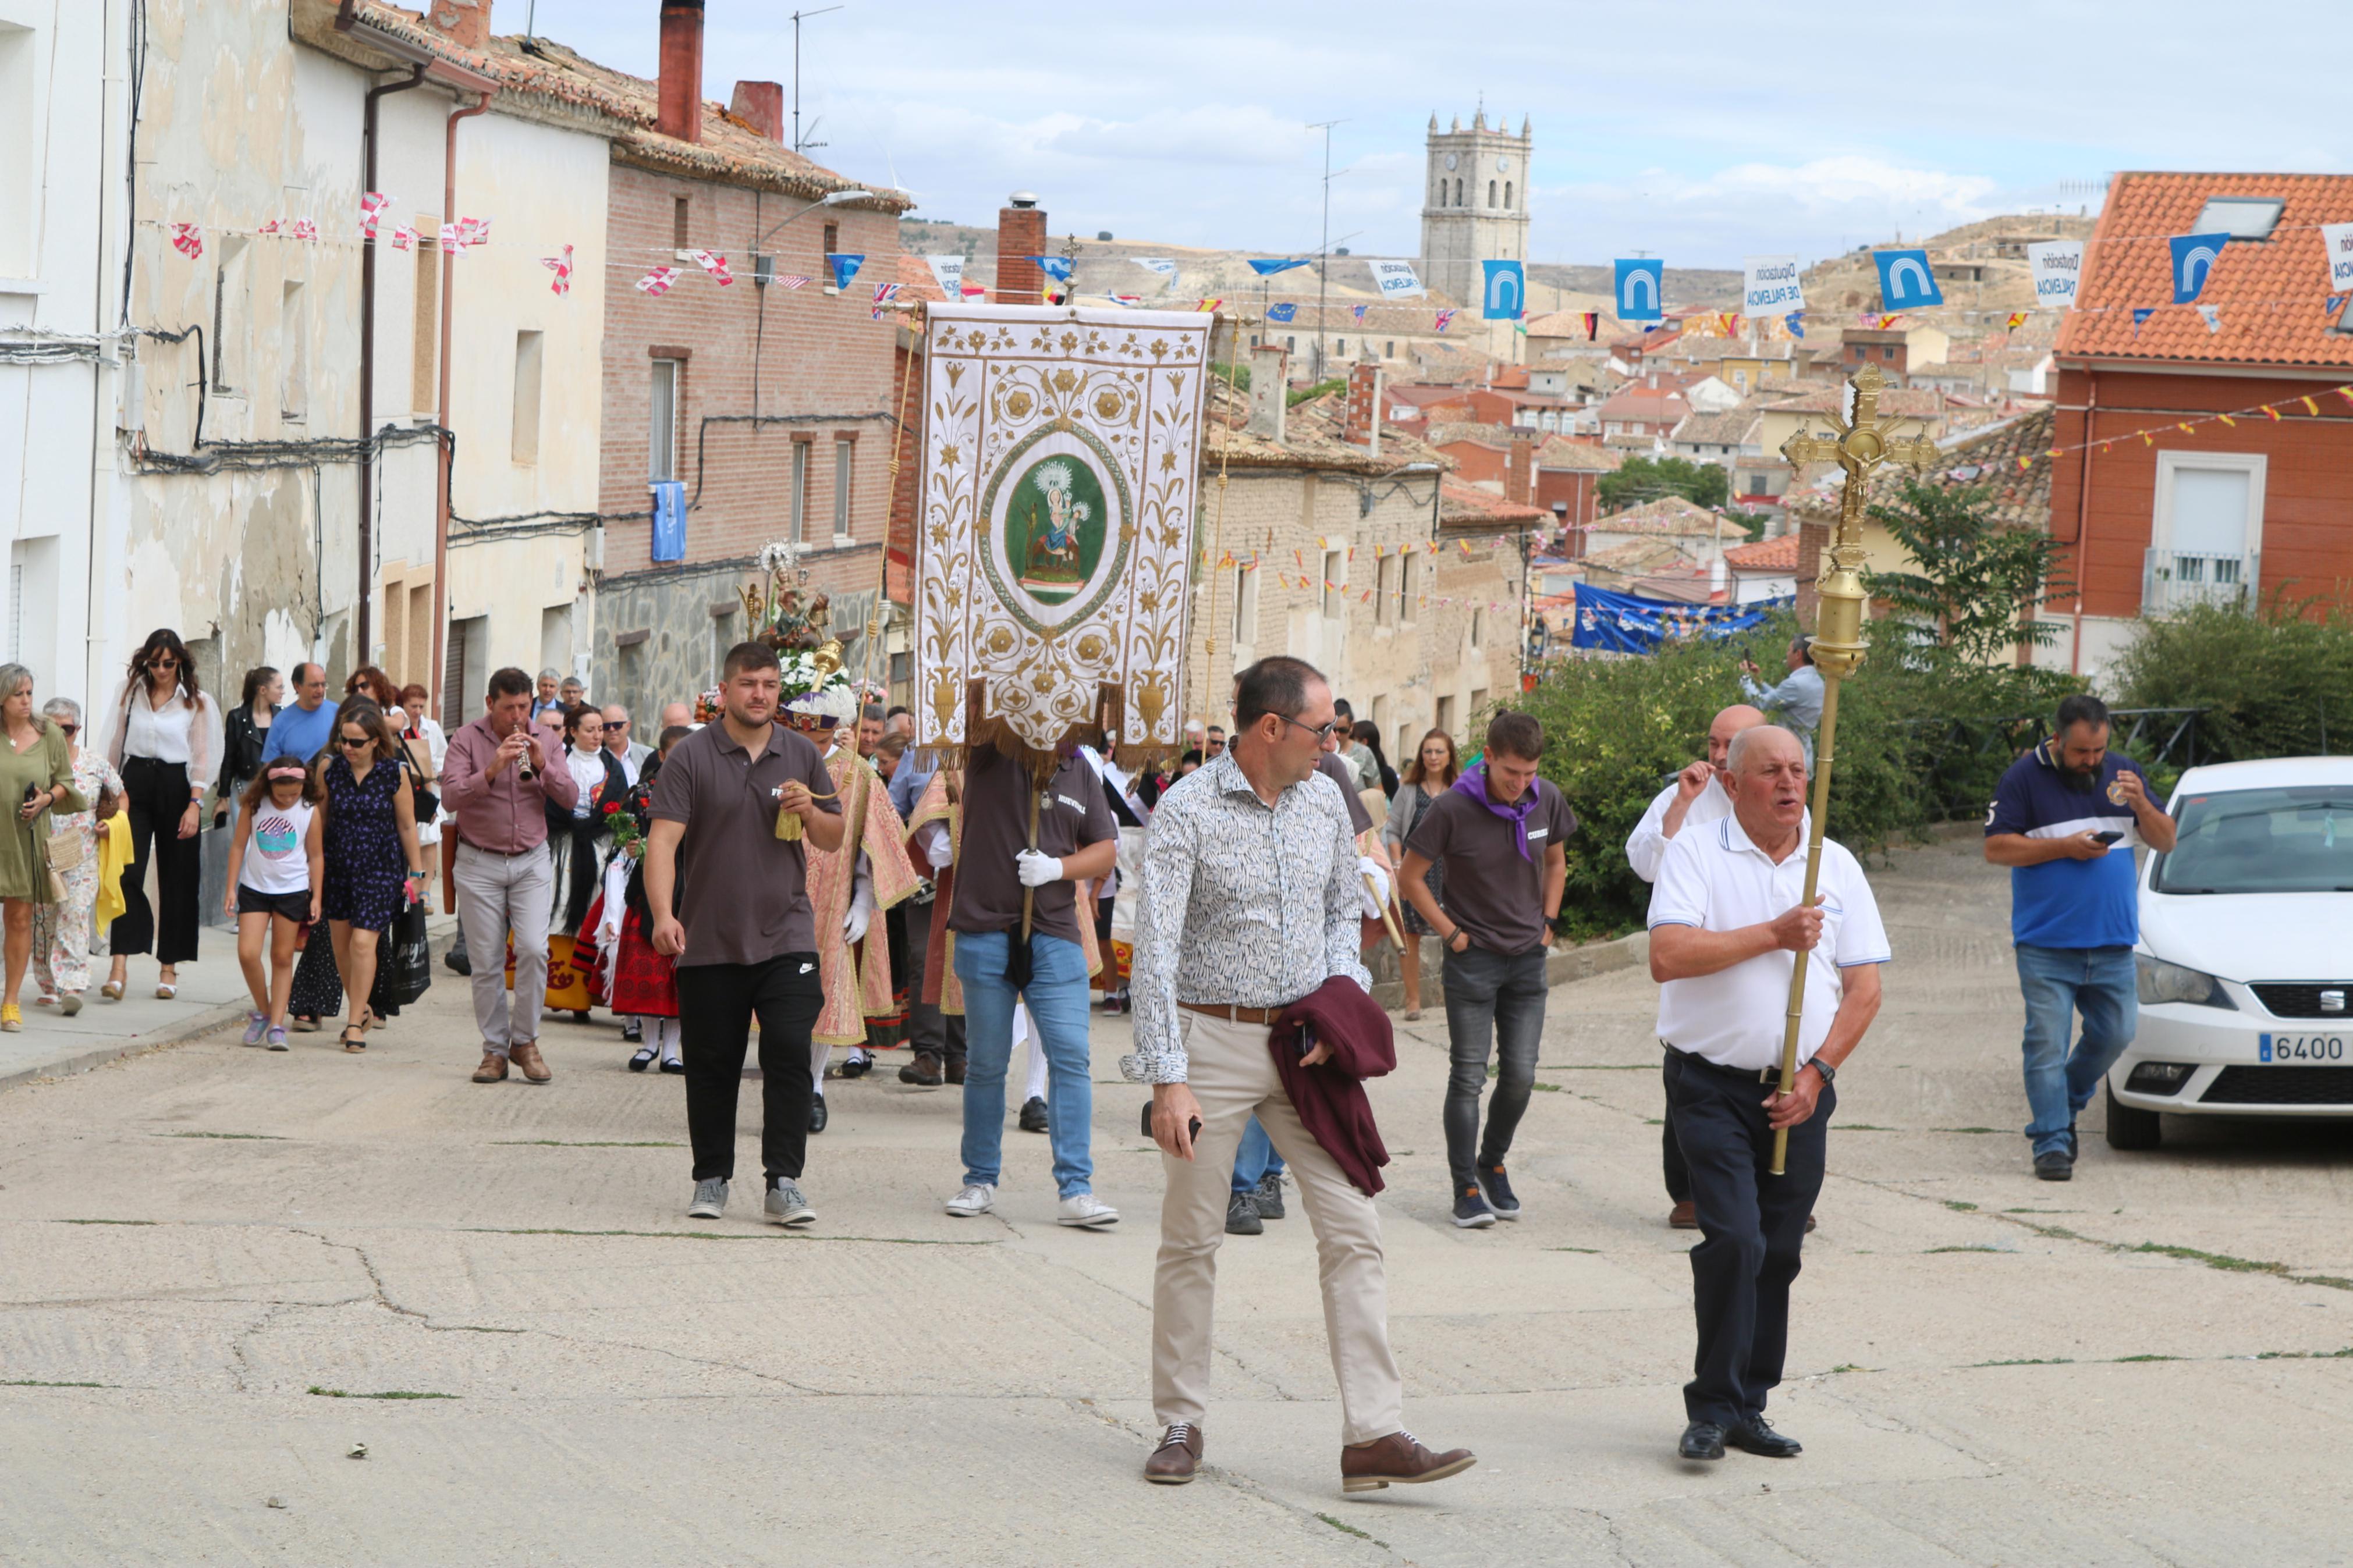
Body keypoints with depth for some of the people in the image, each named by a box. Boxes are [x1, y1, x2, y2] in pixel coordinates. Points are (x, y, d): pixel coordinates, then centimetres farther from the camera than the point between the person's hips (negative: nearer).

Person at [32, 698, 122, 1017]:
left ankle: (73, 986, -15)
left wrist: (112, 822, 6)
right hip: (40, 857, 1)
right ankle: (50, 985, 16)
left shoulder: (95, 763, 5)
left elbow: (119, 797, 20)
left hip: (80, 858, -1)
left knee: (75, 918, -11)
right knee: (43, 920, 4)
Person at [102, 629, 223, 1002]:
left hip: (176, 787, -1)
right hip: (134, 786, 1)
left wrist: (195, 805, -10)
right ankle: (119, 965, -18)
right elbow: (117, 744, 16)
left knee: (176, 879, 2)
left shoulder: (196, 701, 3)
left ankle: (169, 967, 11)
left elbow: (202, 757, -1)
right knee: (128, 873, -12)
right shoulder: (131, 692, 10)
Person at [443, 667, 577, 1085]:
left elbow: (570, 799, 0)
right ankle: (495, 1049, 10)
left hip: (532, 862, 1)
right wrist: (493, 769, -27)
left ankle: (525, 1040, 3)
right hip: (479, 865, -1)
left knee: (534, 949, -13)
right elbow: (450, 798, -15)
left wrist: (542, 765, -16)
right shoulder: (466, 739, -3)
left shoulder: (546, 740, 6)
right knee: (487, 961, 0)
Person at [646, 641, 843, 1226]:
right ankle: (712, 1180, 20)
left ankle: (784, 1183, -6)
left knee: (790, 1055, -10)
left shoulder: (802, 755, 9)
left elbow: (835, 839, 16)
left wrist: (809, 811, -7)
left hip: (786, 937, 1)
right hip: (709, 941, -1)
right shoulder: (692, 756, -2)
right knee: (713, 1066, 6)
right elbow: (663, 839, -10)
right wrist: (663, 913, -24)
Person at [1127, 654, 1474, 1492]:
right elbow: (1156, 951, -14)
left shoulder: (1325, 800, 7)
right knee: (1191, 1240, 4)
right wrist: (1168, 1079, -21)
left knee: (1353, 1232, -4)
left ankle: (1374, 1436, -6)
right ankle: (1180, 1425, 17)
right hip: (1215, 1041, -5)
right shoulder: (1187, 811, -11)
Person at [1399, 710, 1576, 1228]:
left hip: (1528, 957, 4)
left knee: (1520, 1074, 4)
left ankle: (1493, 1164, 25)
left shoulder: (1546, 801, -2)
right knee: (1469, 1075, -3)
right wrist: (1450, 933, -7)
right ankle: (1466, 1186, 6)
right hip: (1473, 958, -4)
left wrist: (1547, 923, 9)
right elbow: (1410, 875, -5)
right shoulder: (1453, 809, -15)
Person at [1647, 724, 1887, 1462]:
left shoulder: (1837, 867, 10)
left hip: (1800, 1093, 4)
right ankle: (1712, 1408, -5)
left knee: (1779, 1253, 5)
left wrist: (1817, 1073, -4)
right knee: (1735, 1241, -15)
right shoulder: (1695, 855, -1)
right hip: (1714, 1087, -4)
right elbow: (1667, 957, -16)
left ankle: (1747, 1407, 15)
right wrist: (1773, 935, -14)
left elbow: (1864, 988, 8)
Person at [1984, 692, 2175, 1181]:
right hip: (2046, 943, -4)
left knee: (2115, 1034, 8)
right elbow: (1996, 847, -9)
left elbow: (2165, 842, 10)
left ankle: (2065, 1107, 30)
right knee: (2047, 1042, -6)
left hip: (2113, 942, 4)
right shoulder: (2024, 778, -4)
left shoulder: (2123, 773, 10)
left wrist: (2141, 805, -10)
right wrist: (2065, 848, -16)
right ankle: (2051, 1141, -2)